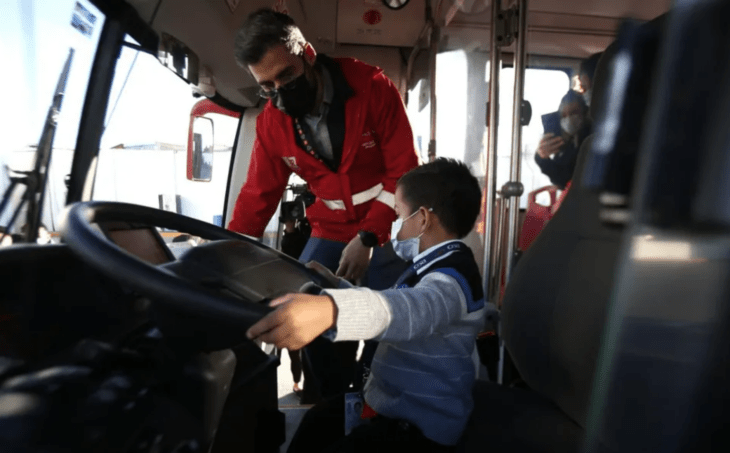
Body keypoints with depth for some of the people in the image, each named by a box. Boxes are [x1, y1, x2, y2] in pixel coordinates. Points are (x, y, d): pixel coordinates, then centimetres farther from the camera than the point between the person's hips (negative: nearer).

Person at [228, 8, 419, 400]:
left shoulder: (372, 87, -15)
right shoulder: (271, 122, -4)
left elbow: (404, 171, -15)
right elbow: (258, 194, 3)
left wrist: (368, 238, -23)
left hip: (389, 226, -3)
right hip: (330, 231, 4)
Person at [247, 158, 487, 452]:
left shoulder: (453, 277, -25)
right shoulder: (433, 267, 10)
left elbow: (416, 309, -48)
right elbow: (385, 306, 23)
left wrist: (331, 310, -65)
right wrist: (334, 286, 19)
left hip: (420, 426, -10)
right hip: (386, 403, 10)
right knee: (314, 423, 22)